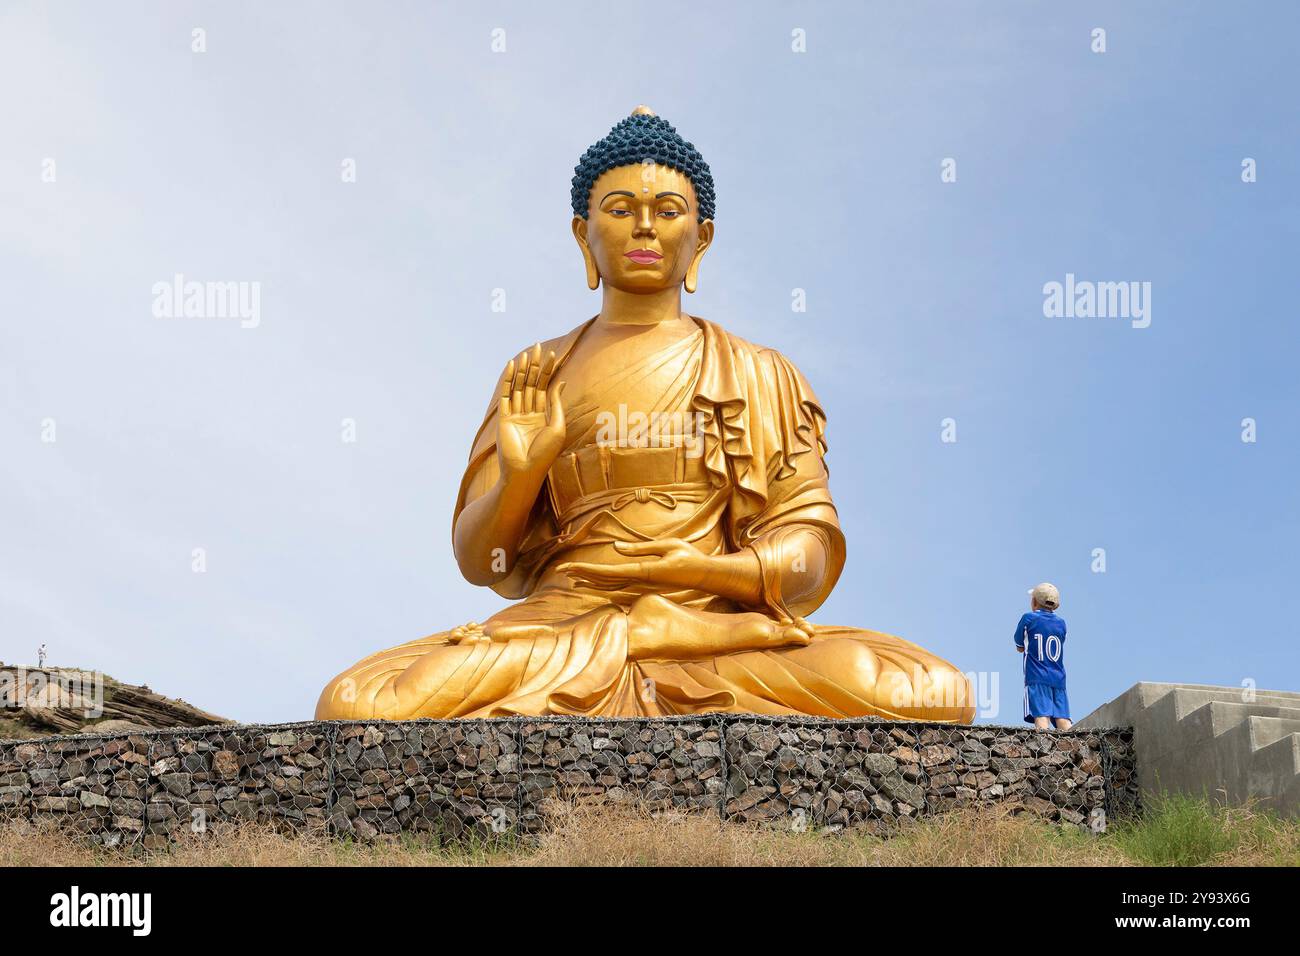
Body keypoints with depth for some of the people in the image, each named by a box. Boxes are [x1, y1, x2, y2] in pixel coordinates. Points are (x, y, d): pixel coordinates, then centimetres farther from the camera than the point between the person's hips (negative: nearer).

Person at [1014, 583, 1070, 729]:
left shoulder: (1028, 618, 3)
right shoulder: (1061, 622, 15)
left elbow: (1020, 647, 11)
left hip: (1037, 678, -4)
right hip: (1058, 679, 4)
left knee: (1041, 717, -19)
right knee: (1063, 719, -4)